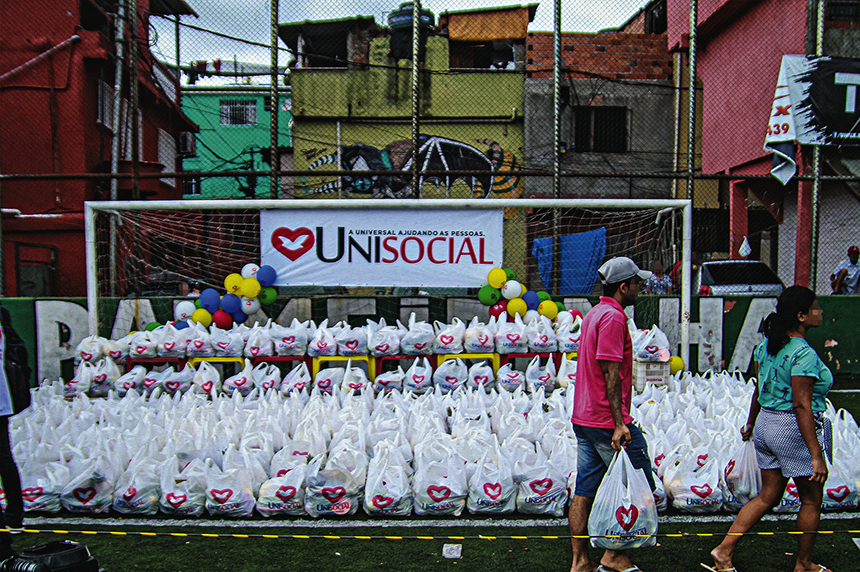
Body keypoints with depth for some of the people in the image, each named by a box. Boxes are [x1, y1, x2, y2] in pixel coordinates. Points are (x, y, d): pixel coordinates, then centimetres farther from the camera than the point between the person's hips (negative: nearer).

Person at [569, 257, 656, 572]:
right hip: (607, 421, -9)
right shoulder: (613, 316, -14)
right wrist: (619, 424, -21)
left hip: (583, 418, 10)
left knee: (584, 491, 10)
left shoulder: (593, 314, 16)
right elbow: (611, 372, -20)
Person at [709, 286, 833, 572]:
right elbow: (801, 405, -24)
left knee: (767, 496, 16)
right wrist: (816, 455, -22)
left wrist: (751, 422, 26)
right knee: (811, 500, 13)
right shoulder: (804, 354, -20)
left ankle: (725, 548, 11)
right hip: (796, 430, -8)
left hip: (767, 422, 8)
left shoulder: (766, 345, 4)